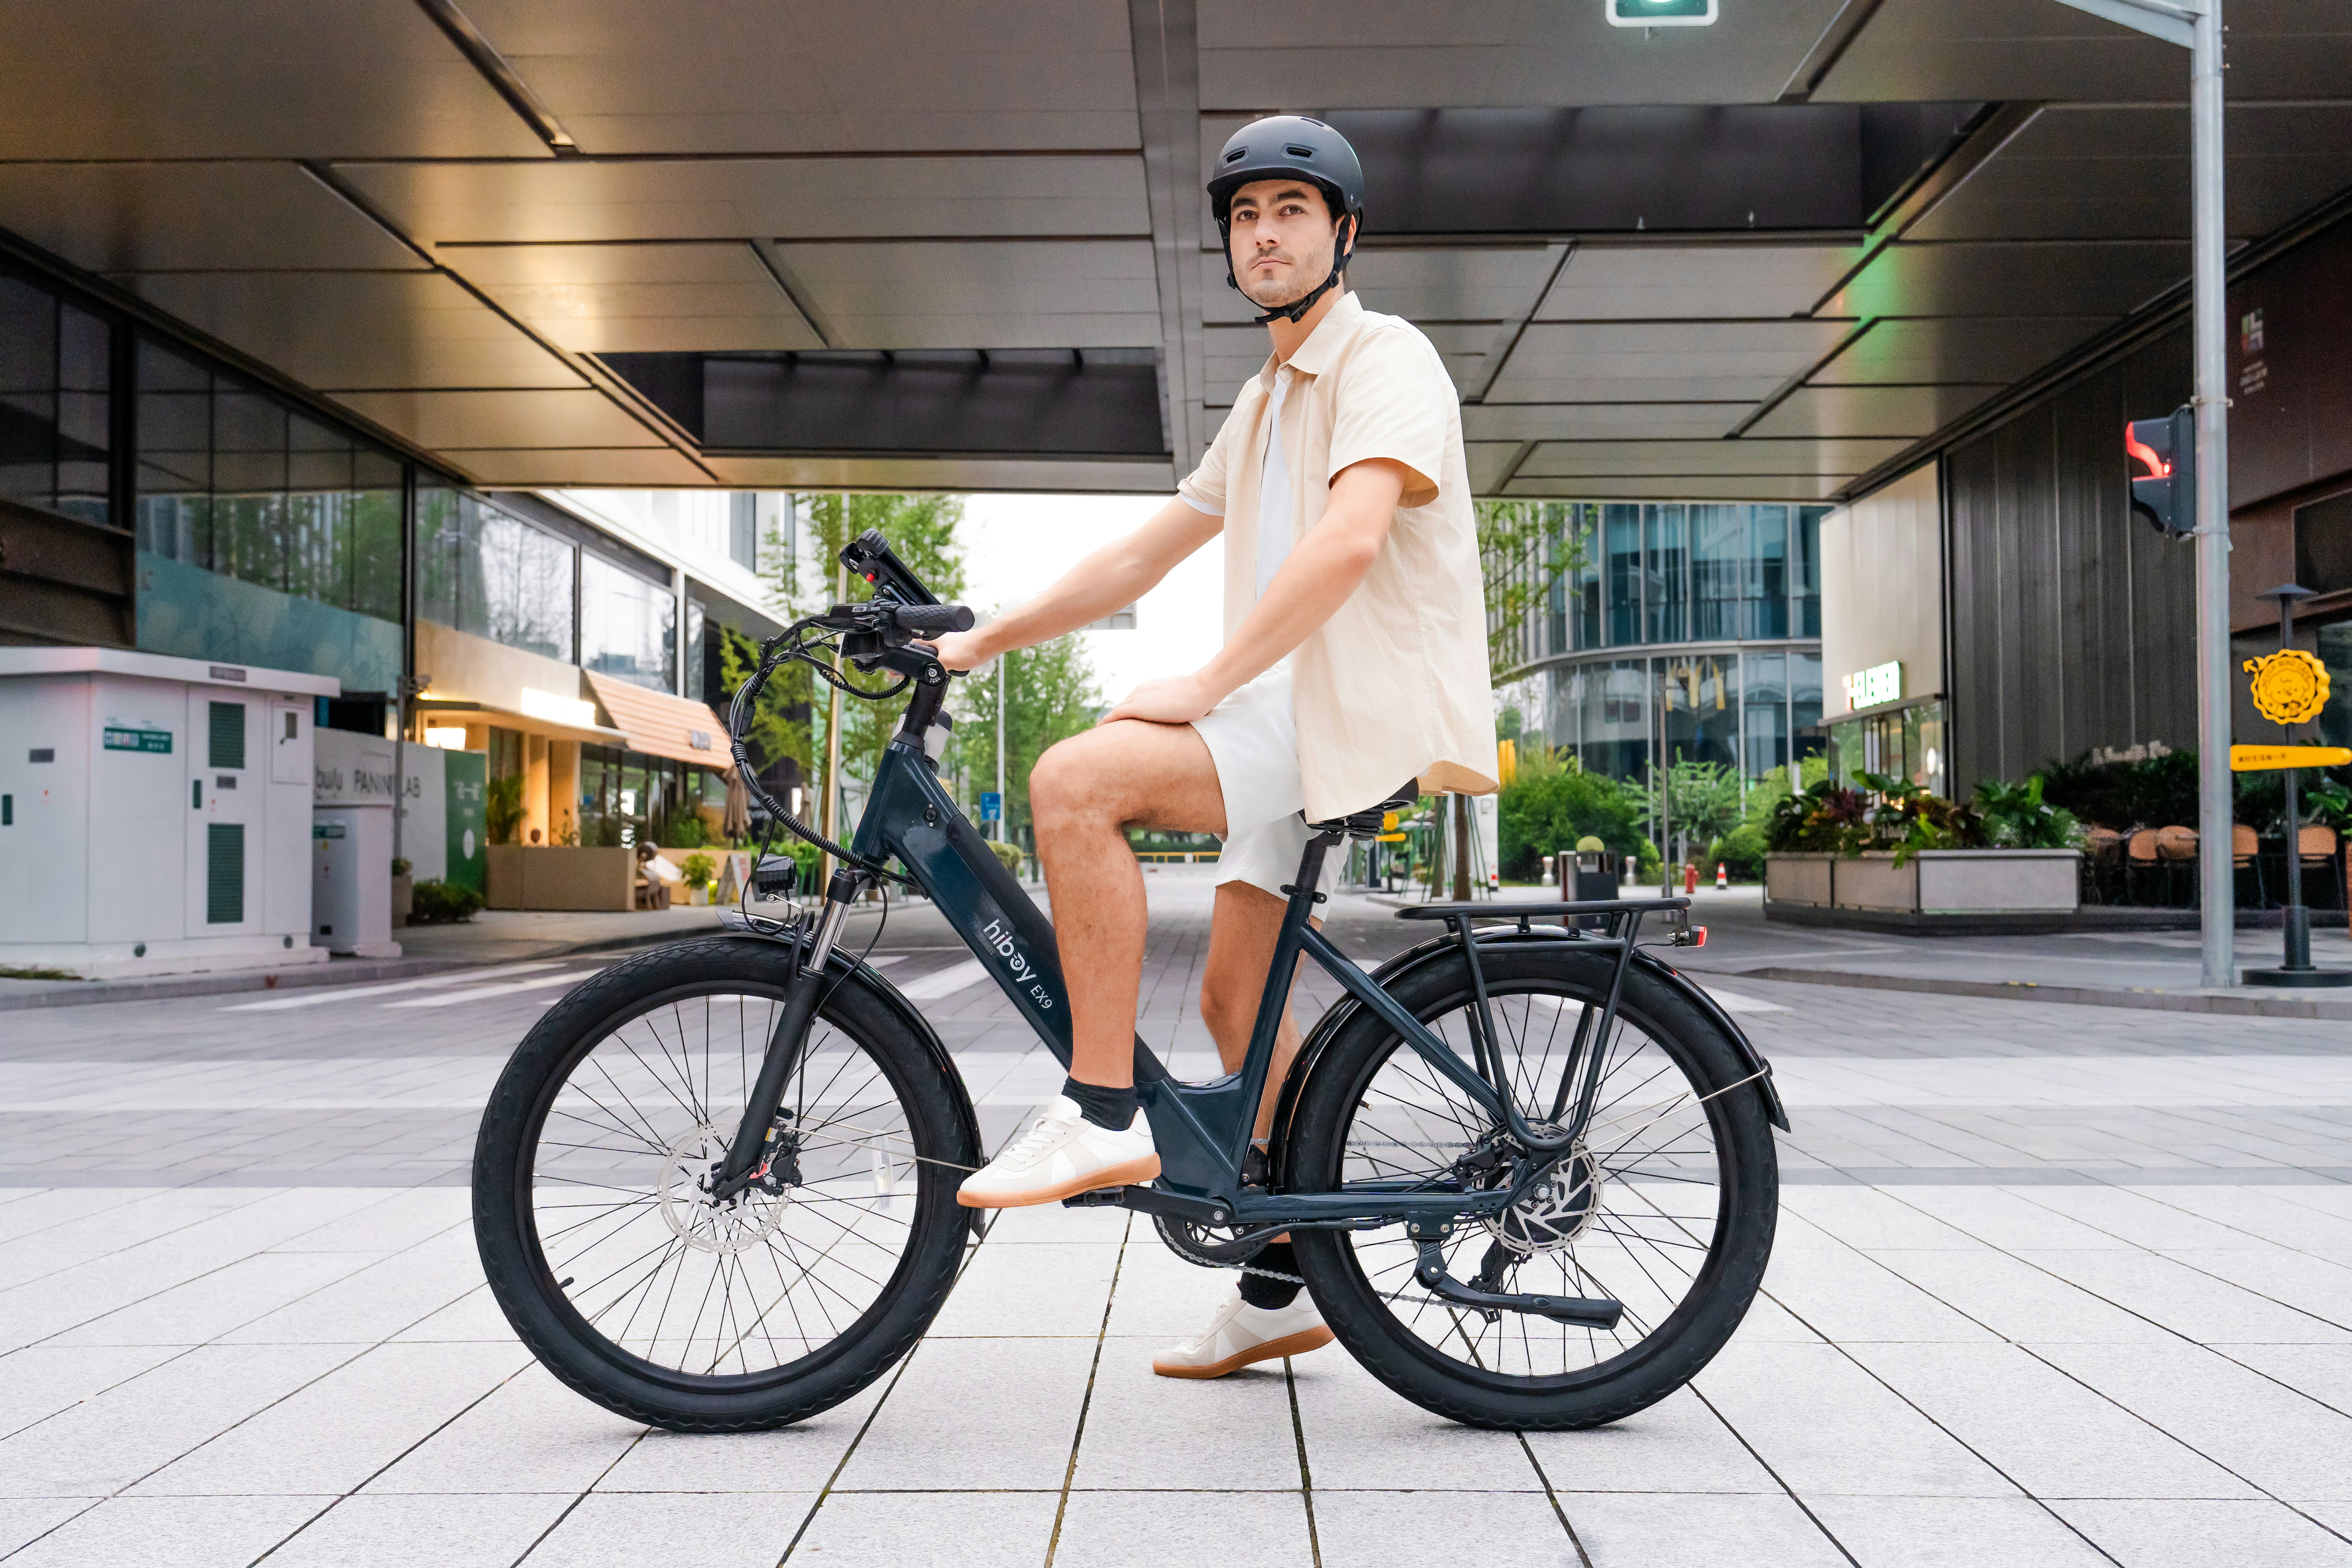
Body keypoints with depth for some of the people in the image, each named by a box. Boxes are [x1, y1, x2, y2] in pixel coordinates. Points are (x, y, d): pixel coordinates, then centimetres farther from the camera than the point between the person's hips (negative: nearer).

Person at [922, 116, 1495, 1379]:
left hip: (1373, 713, -9)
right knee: (1237, 998, 12)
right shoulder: (1264, 402, 23)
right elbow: (1144, 555, 22)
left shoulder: (1386, 360, -6)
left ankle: (1099, 1117, -17)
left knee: (1075, 779, -24)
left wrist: (1206, 684, -27)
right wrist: (981, 641, 17)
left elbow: (1351, 537, -24)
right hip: (1294, 720, 9)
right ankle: (1279, 1289, 25)